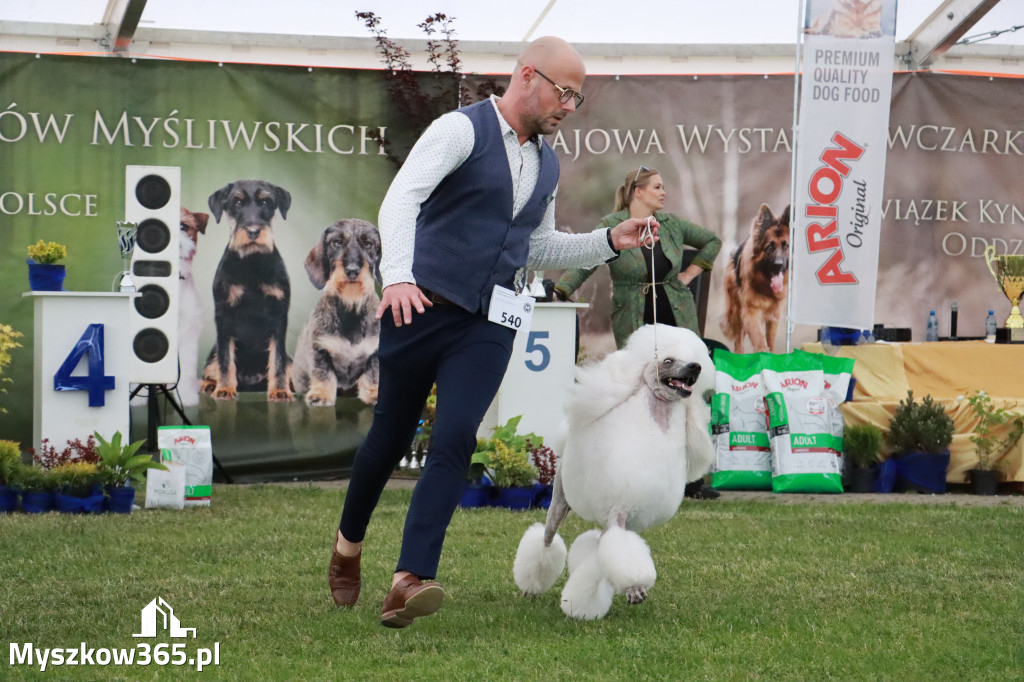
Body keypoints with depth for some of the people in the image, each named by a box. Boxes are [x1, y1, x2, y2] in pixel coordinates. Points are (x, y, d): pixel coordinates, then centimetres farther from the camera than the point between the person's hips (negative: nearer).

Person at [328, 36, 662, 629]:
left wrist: (610, 241, 14)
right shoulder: (463, 130, -7)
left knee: (455, 442, -13)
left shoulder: (548, 164, 15)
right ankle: (348, 548, 35)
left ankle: (409, 583, -22)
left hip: (488, 325, 4)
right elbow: (402, 199, -21)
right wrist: (397, 275, -36)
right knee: (392, 436, 9)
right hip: (423, 308, -4)